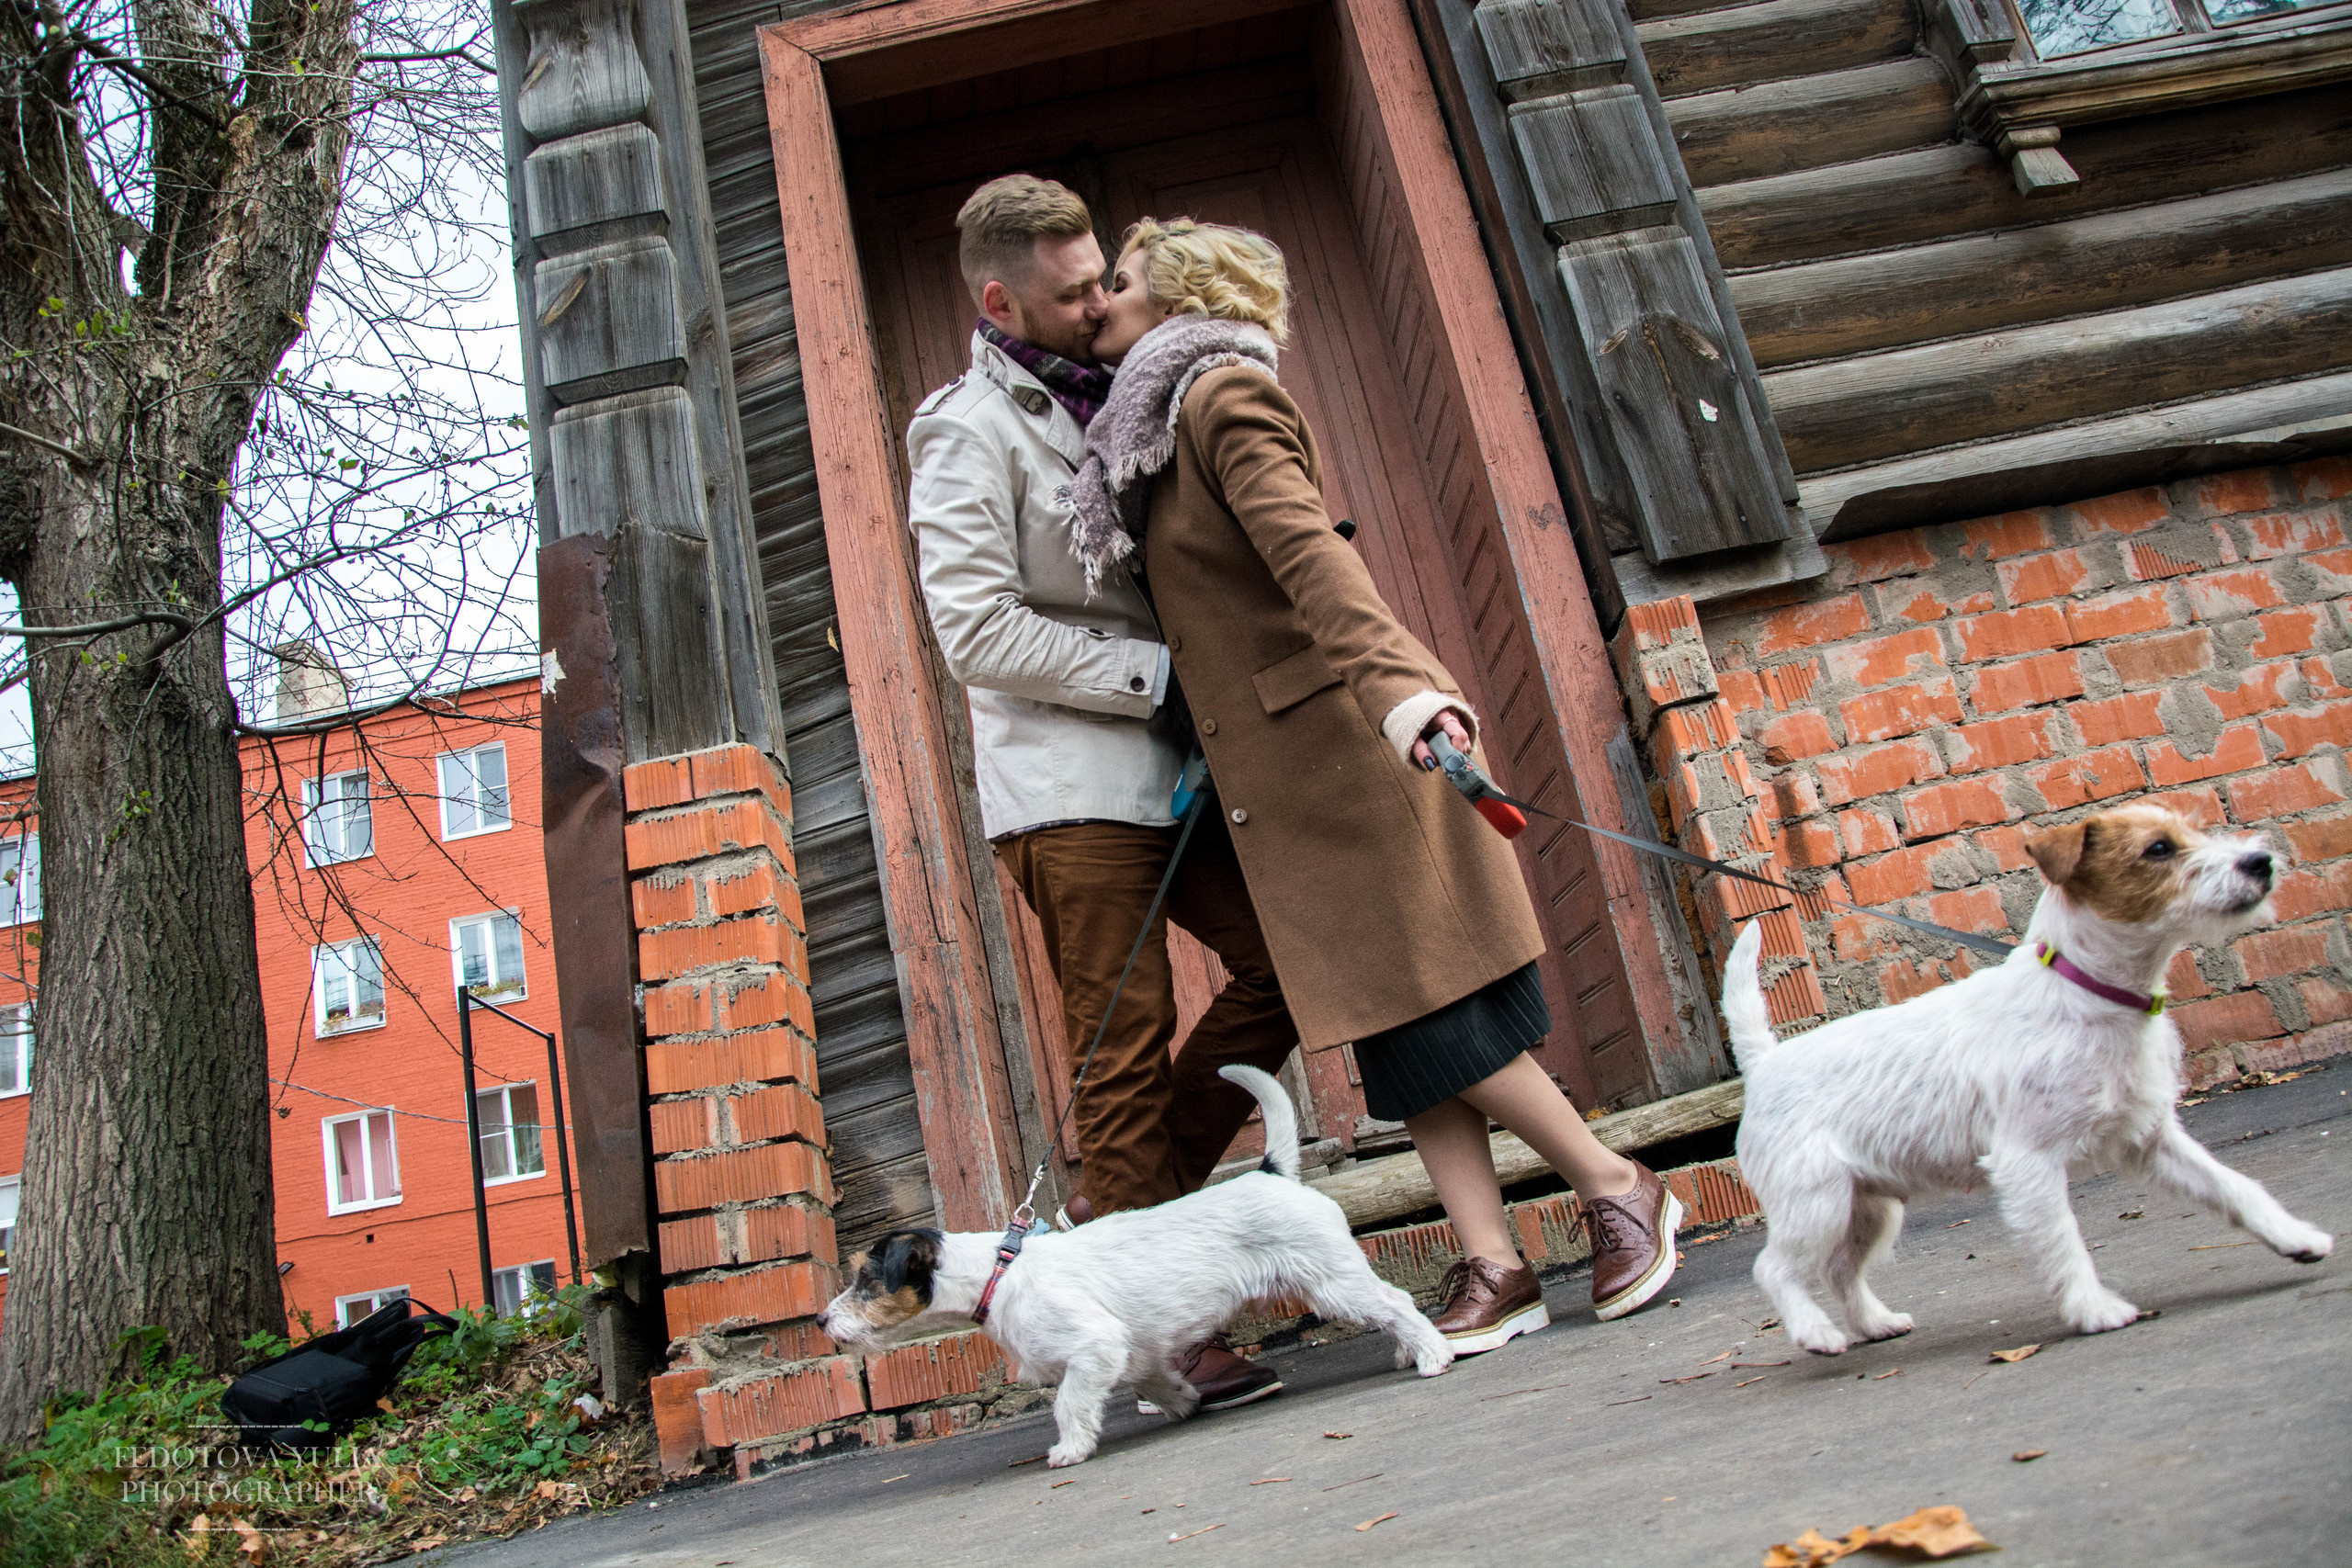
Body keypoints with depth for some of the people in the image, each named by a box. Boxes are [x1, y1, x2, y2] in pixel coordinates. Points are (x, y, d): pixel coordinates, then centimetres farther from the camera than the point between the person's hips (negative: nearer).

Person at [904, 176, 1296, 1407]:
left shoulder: (1097, 400, 19)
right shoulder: (968, 432, -6)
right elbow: (978, 631, -16)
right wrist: (1154, 674, -14)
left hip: (1164, 767, 8)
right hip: (1069, 786, -8)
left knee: (1282, 964, 5)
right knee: (1128, 1049, -5)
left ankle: (1115, 1214, 14)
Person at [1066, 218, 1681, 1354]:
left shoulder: (1223, 396, -8)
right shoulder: (1155, 428, 20)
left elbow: (1310, 553, -24)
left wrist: (1393, 684, -34)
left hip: (1339, 751, -9)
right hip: (1275, 780, 9)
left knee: (1436, 1015, -5)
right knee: (1400, 1040, 5)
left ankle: (1620, 1189, 11)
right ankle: (1493, 1268, 9)